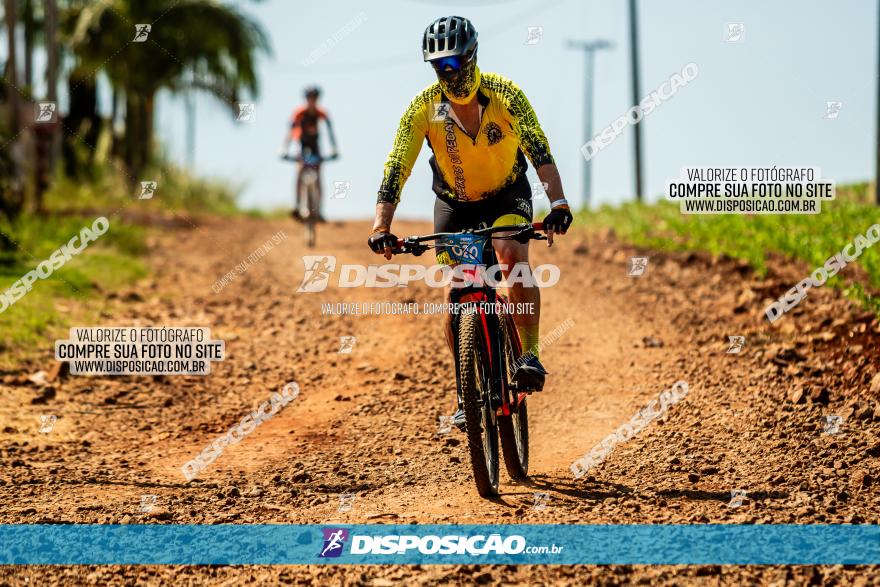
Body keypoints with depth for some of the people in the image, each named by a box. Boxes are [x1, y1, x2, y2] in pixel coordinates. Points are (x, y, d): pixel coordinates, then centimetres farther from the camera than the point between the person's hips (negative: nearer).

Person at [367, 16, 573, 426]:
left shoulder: (504, 94, -22)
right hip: (454, 205, 2)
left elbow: (539, 150, -27)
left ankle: (530, 354, -24)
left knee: (512, 254, -32)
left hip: (507, 196, -2)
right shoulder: (423, 107, -19)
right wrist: (381, 226, -35)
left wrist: (558, 203, -42)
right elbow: (396, 168, -23)